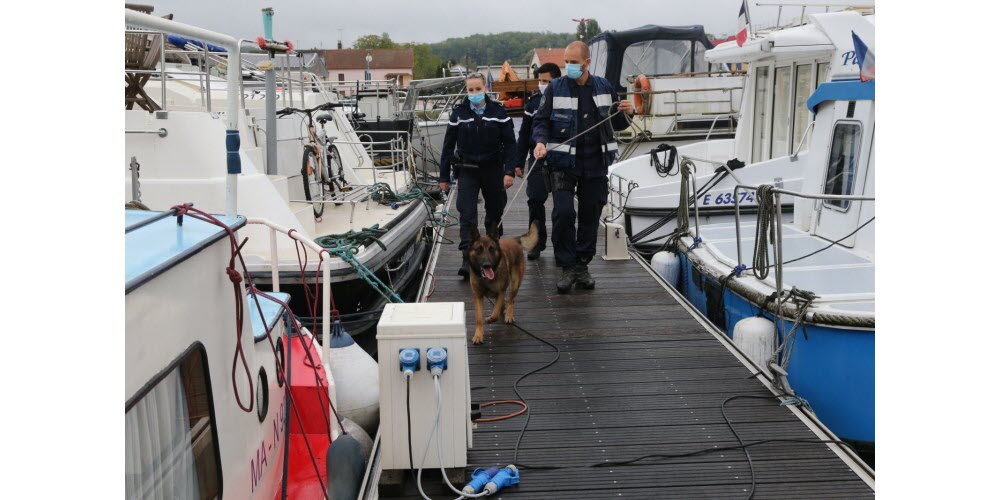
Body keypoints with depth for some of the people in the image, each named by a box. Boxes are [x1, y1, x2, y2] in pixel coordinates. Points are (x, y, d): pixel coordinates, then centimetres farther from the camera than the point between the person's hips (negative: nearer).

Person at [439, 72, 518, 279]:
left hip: (493, 170, 1)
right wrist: (444, 176, 3)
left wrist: (509, 171, -11)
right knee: (467, 215, -12)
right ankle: (468, 260, -15)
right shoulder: (458, 112, 0)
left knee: (495, 214, 14)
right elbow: (448, 145, 4)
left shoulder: (497, 111, -2)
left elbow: (509, 143, -1)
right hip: (467, 171, -1)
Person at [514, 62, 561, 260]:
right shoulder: (533, 101, 6)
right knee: (535, 200, -3)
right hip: (538, 160, 2)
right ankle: (537, 241, 9)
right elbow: (524, 134, 10)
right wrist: (519, 162, 6)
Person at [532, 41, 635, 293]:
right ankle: (568, 267, 2)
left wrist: (627, 113, -4)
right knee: (563, 212, -13)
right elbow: (541, 120, 3)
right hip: (563, 163, -3)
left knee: (591, 215, 8)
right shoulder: (555, 88, 1)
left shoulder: (604, 87, 8)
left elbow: (616, 124, 18)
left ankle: (582, 265, 23)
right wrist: (540, 142, -17)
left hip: (595, 163, 3)